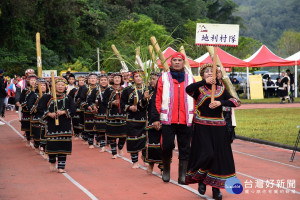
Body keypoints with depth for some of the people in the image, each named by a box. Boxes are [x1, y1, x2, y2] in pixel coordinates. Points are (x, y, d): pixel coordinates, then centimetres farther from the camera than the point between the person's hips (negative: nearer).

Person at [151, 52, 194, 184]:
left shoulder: (190, 79, 11)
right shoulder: (164, 78, 5)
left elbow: (195, 99, 12)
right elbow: (157, 99, 2)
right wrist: (155, 118, -3)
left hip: (185, 121, 2)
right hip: (168, 120, -2)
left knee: (184, 149, 3)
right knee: (167, 146, 0)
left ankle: (182, 175, 10)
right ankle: (166, 170, 24)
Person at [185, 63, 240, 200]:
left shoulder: (221, 89, 10)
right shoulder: (199, 89, 2)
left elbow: (235, 102, 0)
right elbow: (188, 89, -22)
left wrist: (220, 102, -15)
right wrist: (205, 82, -27)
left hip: (218, 128, 4)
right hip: (202, 127, -3)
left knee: (219, 156, 1)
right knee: (207, 154, -16)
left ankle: (216, 188, 12)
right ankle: (200, 179, 11)